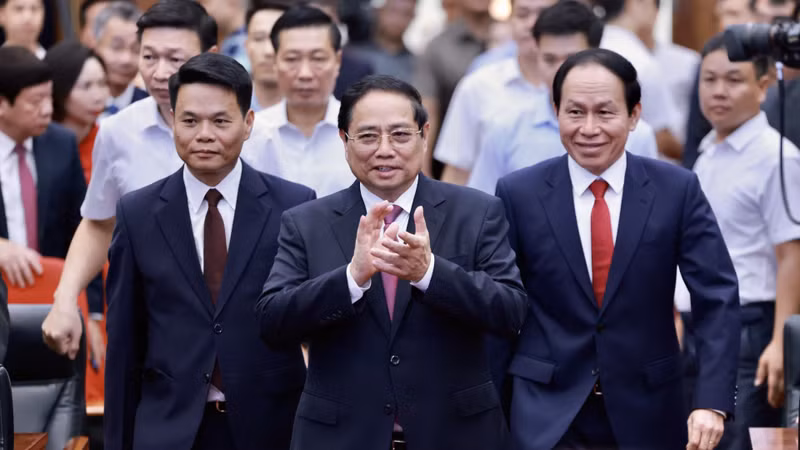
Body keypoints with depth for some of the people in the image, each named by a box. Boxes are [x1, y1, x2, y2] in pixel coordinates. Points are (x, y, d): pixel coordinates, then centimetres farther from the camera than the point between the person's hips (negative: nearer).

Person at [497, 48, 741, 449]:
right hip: (547, 412, -1)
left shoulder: (677, 190, -3)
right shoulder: (518, 194, -3)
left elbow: (717, 298, -5)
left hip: (647, 413, 1)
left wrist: (712, 402, -15)